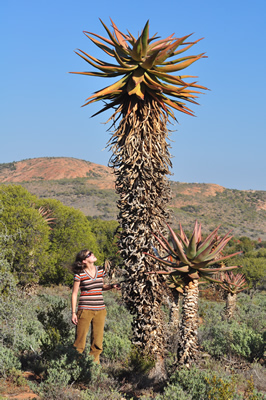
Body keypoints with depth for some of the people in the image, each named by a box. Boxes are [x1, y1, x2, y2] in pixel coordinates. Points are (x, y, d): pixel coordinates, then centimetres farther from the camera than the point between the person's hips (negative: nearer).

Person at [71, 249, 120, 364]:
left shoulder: (100, 271, 7)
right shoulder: (79, 274, -6)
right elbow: (74, 294, -1)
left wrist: (111, 286, 3)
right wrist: (73, 313, -4)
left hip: (100, 310, 5)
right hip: (85, 310, -4)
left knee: (97, 342, 7)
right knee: (80, 341, -1)